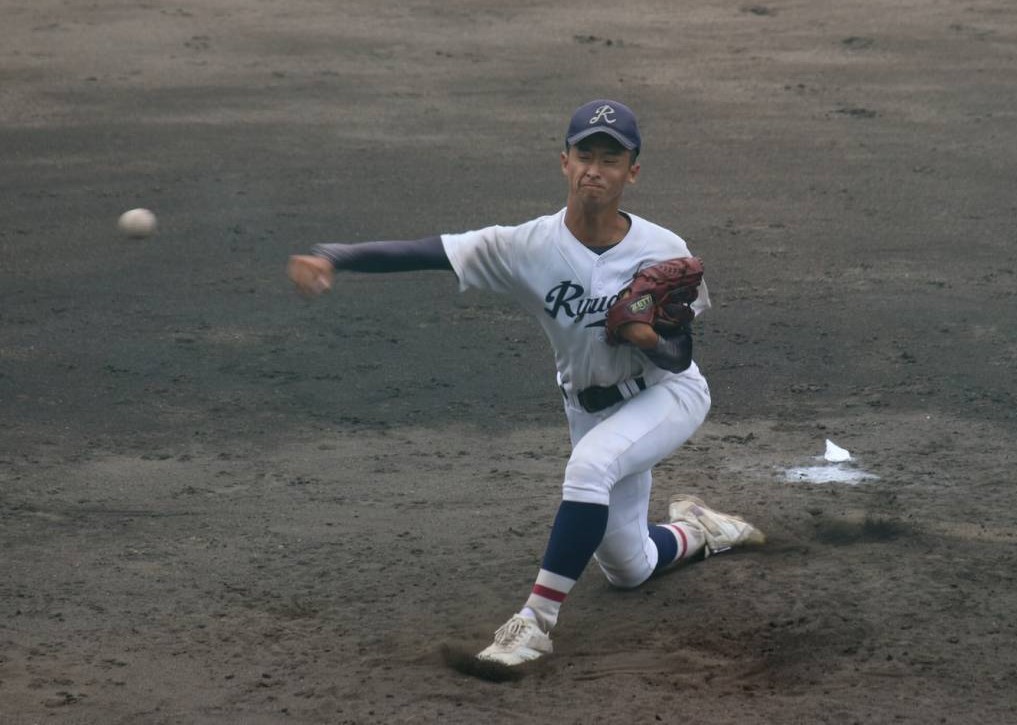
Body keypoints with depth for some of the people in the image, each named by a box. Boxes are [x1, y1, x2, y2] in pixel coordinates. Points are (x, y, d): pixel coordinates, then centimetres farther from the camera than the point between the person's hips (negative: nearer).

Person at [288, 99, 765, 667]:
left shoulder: (664, 253, -23)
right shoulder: (529, 247, -22)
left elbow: (680, 359, -11)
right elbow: (420, 252, -30)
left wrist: (651, 339, -36)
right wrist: (329, 257, -45)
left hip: (668, 394, -3)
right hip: (590, 407, 3)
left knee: (590, 466, -36)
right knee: (629, 570, 13)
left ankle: (538, 619, -29)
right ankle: (697, 531, 48)